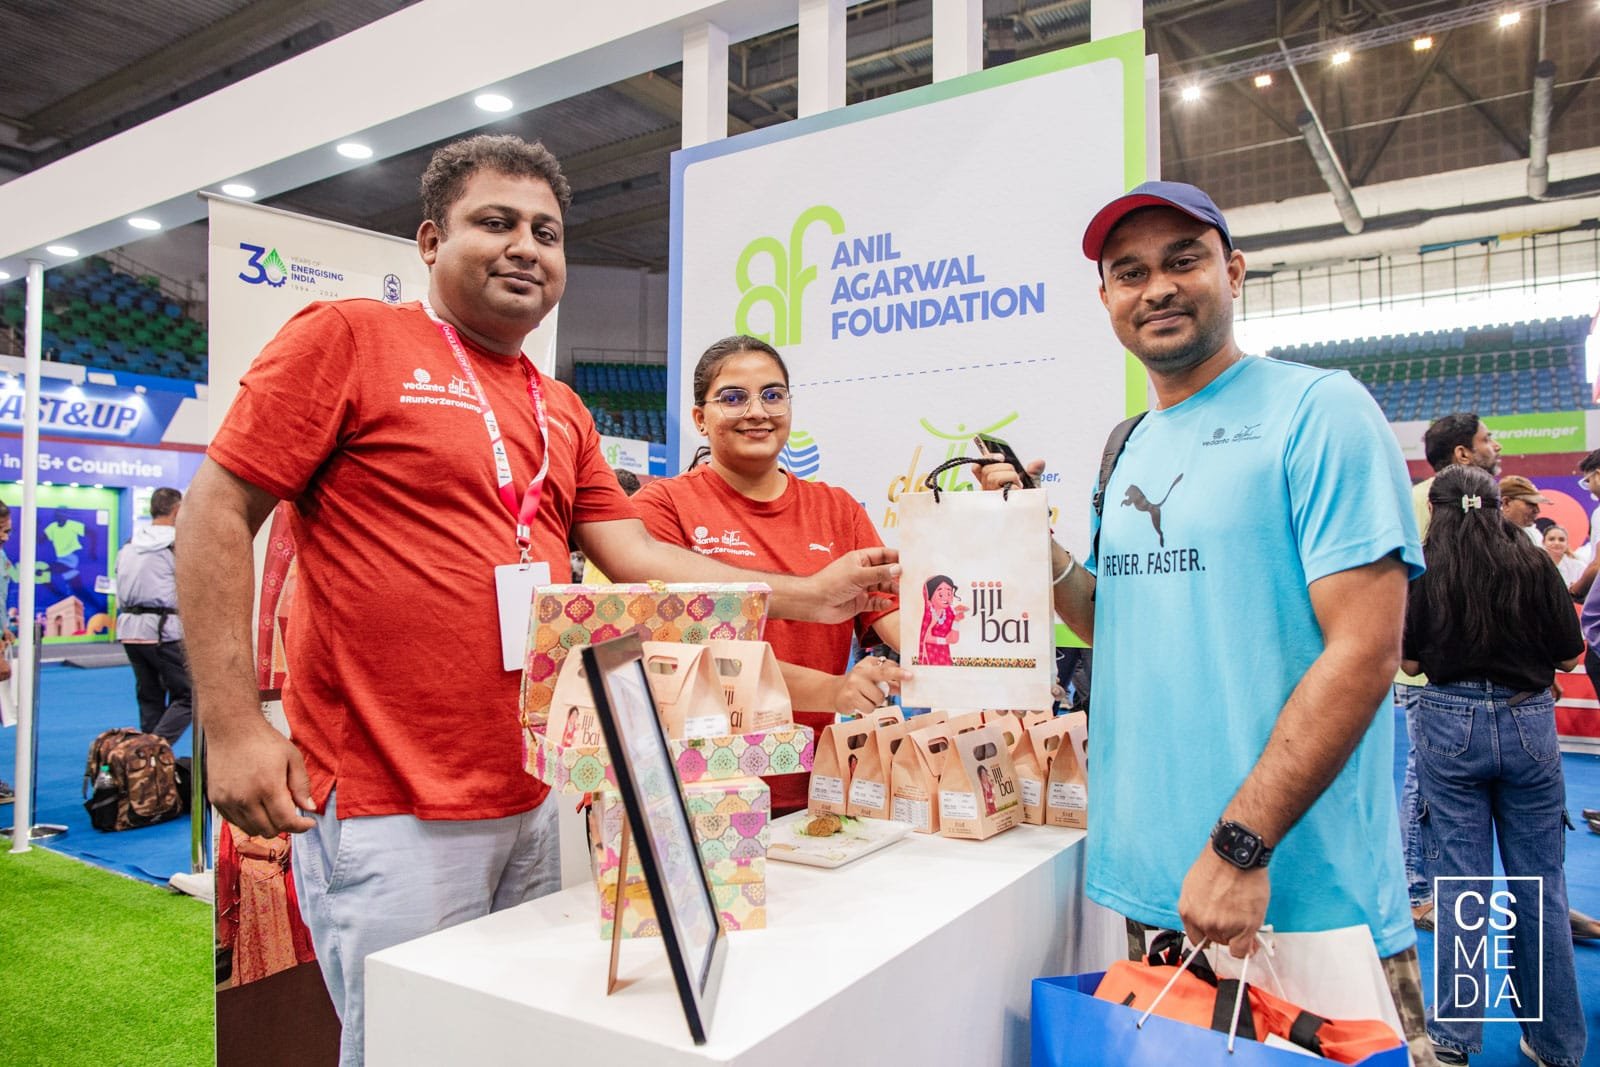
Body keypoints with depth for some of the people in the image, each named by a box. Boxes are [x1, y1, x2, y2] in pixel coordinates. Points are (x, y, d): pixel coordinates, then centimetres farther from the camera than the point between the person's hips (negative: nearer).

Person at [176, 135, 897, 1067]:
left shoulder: (564, 414, 13)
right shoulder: (350, 338, -5)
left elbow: (637, 559, 9)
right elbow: (218, 515, -7)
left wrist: (808, 596, 1)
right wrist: (233, 725, -14)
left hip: (531, 803, 7)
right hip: (390, 812, -6)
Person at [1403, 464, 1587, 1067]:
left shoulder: (1424, 568, -4)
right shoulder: (1533, 563, -1)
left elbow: (1408, 659, -4)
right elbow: (1570, 657, 3)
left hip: (1451, 723, -1)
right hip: (1529, 724, 1)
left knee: (1458, 883, 6)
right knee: (1540, 884, 11)